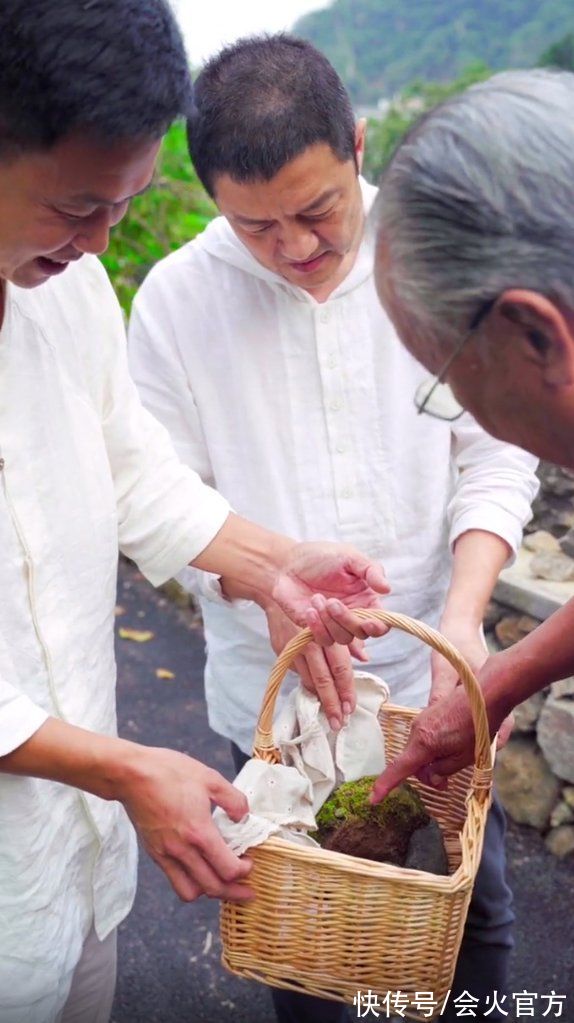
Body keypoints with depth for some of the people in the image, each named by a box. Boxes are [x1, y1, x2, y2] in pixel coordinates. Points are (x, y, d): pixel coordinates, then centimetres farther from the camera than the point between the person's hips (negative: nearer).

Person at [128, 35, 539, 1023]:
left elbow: (496, 458, -5)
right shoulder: (176, 298, -10)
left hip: (433, 678, 1)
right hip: (271, 691, 0)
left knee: (475, 908, 19)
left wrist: (464, 616, -19)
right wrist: (265, 580, -25)